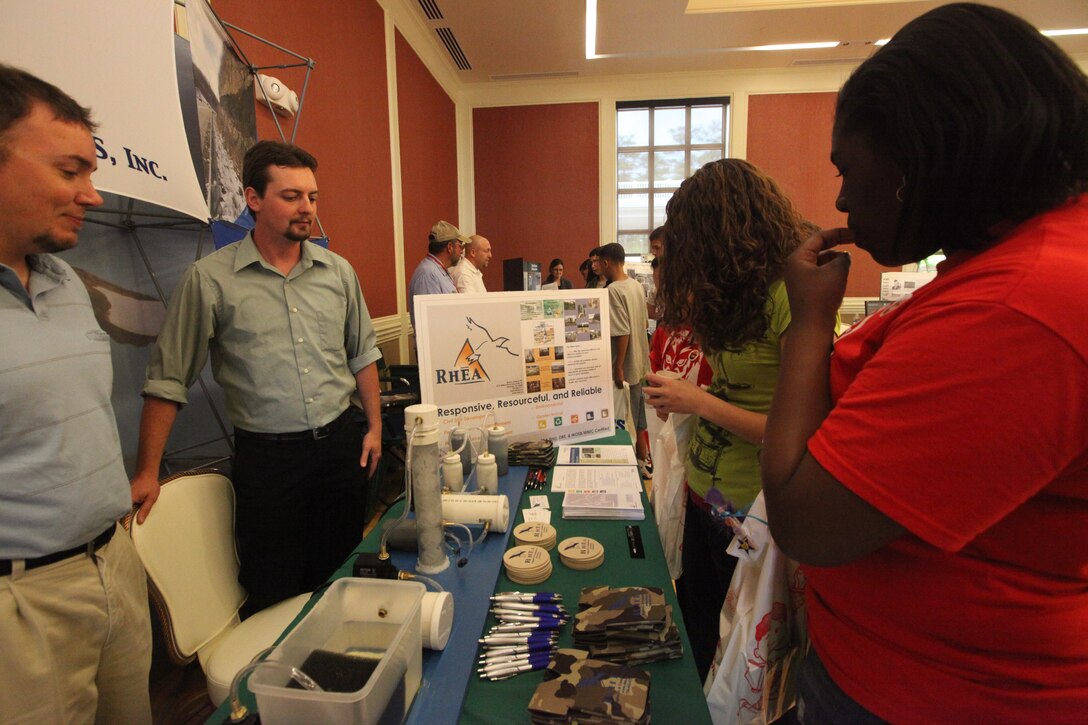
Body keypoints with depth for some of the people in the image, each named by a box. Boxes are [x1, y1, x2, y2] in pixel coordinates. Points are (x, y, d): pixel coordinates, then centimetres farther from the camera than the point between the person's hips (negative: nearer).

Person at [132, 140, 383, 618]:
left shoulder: (338, 271, 4)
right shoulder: (210, 279, -7)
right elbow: (168, 381, -4)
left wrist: (374, 426, 7)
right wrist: (147, 473, -6)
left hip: (340, 444, 4)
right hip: (266, 457, -3)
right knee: (273, 599, 11)